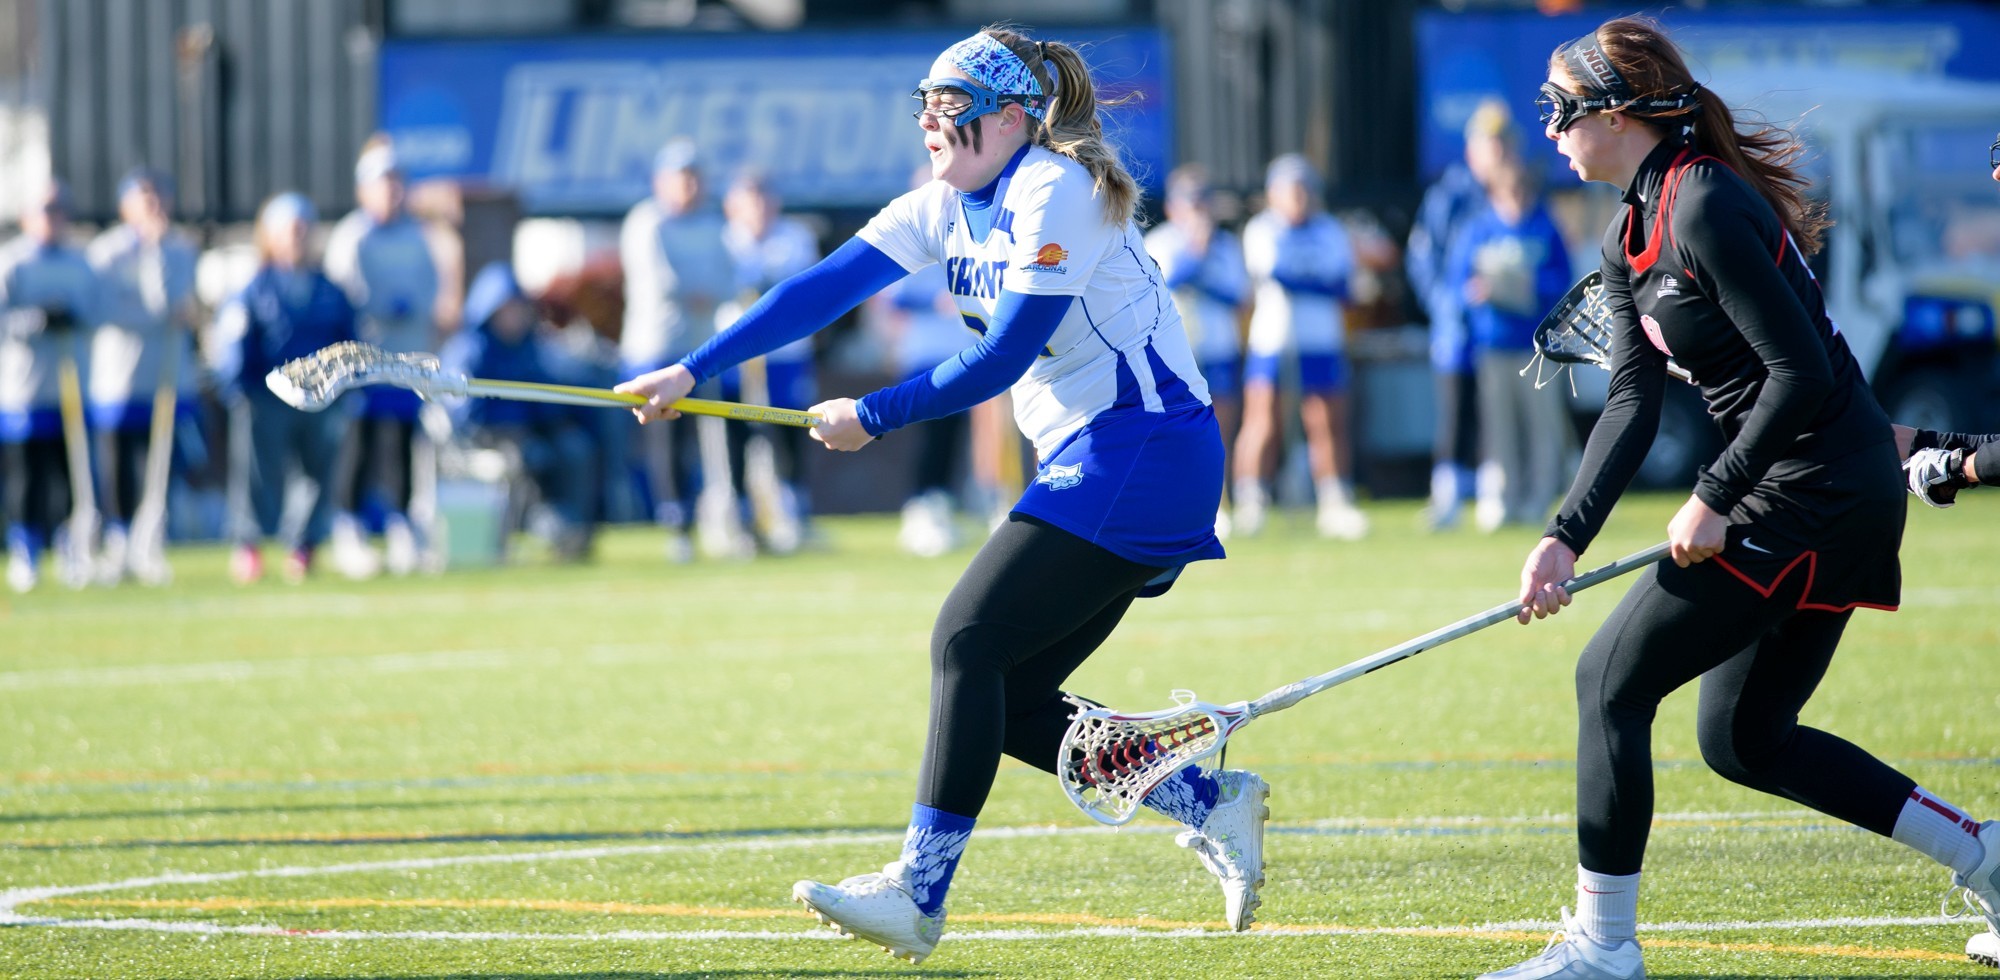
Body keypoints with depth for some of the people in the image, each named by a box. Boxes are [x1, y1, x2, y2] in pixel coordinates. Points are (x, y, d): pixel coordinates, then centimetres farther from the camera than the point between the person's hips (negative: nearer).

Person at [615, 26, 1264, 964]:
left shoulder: (1056, 196, -15)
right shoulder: (945, 208, 10)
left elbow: (1003, 359, -19)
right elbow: (823, 289, 4)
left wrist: (873, 416, -13)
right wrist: (692, 371, -3)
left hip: (1145, 450, -9)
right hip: (1088, 463, 9)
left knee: (970, 641, -15)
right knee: (1008, 696, 2)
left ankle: (919, 891, -15)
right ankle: (1209, 802, 10)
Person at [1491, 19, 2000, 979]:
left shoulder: (1707, 209, -19)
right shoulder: (1632, 235, 12)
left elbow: (1801, 371, -22)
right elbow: (1632, 399, 8)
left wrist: (1715, 498, -17)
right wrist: (1567, 536, -3)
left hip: (1814, 492, -10)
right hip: (1840, 497, 10)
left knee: (1611, 681, -5)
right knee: (1743, 737, 16)